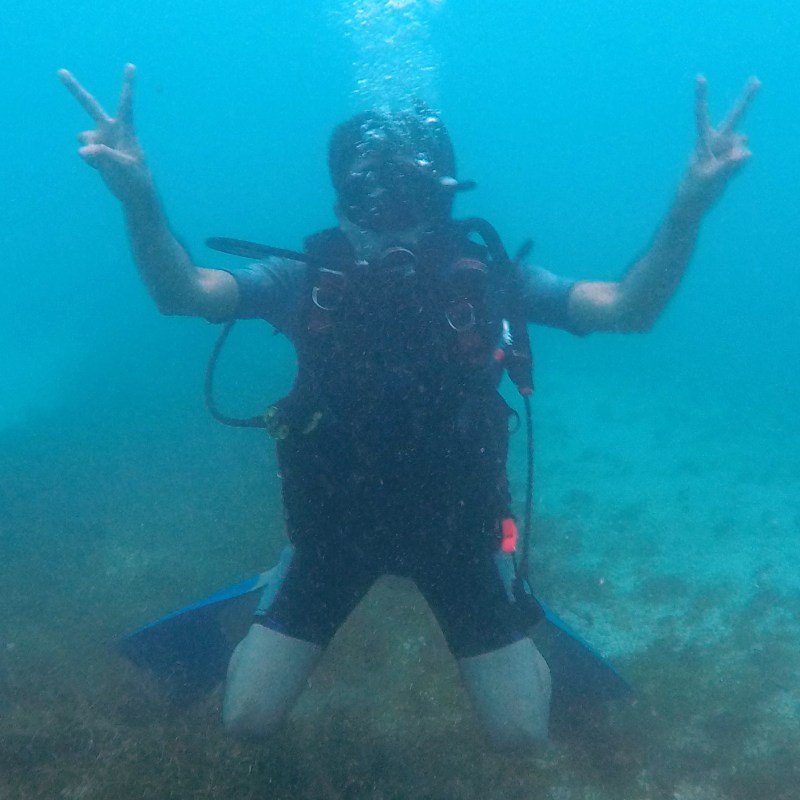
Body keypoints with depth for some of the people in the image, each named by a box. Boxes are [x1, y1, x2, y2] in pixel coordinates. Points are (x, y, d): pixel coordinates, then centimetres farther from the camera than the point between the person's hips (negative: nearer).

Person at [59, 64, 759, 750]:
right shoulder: (307, 280, -13)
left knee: (522, 732, 2)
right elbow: (181, 293, -25)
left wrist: (690, 207, -38)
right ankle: (285, 587, 31)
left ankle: (513, 608, 34)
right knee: (248, 717, 1)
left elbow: (629, 309, -21)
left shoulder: (483, 276, -14)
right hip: (336, 522, 1)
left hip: (455, 523, 0)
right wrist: (139, 198, -45)